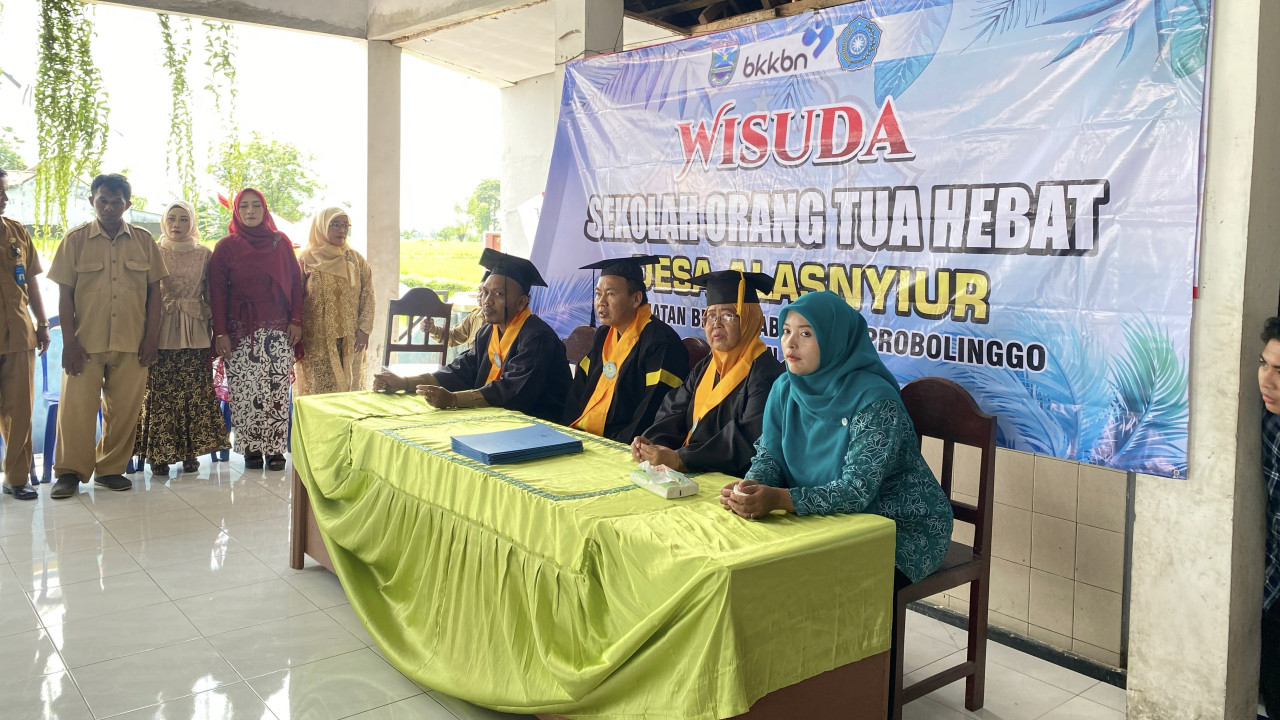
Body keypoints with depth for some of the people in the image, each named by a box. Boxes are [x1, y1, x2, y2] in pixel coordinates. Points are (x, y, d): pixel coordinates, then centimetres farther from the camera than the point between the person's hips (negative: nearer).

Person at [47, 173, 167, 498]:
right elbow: (64, 294, 2)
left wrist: (151, 336, 1)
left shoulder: (144, 240, 8)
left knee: (124, 409, 5)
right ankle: (69, 472, 9)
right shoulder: (75, 239, 4)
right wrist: (69, 340, -6)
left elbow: (154, 291, 9)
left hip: (132, 343, 1)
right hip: (85, 341, -1)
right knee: (76, 406, -2)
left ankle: (110, 469, 18)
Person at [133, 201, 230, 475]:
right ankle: (158, 455, 3)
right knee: (159, 391, -4)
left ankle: (190, 452, 8)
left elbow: (211, 295, 10)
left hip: (195, 332, 1)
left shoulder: (204, 254, 9)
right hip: (161, 330, -1)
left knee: (195, 391, 0)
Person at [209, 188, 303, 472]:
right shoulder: (226, 247, 6)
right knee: (244, 390, -3)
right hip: (241, 330, 0)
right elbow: (217, 291, 3)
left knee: (277, 388, -3)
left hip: (278, 330, 1)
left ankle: (276, 448, 3)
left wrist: (296, 320, 0)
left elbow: (295, 282, 10)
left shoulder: (281, 242, 10)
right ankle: (251, 448, 5)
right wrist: (220, 333, -4)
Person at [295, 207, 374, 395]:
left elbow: (367, 295, 4)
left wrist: (364, 329, -5)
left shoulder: (356, 260, 6)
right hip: (317, 340, -2)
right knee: (319, 391, -2)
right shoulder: (306, 260, -1)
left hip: (349, 340, 2)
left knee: (348, 388, 5)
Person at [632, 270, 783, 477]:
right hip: (692, 474, 7)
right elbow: (675, 413, 7)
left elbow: (748, 439, -22)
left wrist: (680, 459, -26)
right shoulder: (704, 368, 14)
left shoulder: (765, 373, -12)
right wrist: (652, 442, -14)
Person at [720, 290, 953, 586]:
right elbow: (770, 455, 0)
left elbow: (858, 491, -28)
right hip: (832, 521, 6)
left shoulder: (875, 400, -23)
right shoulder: (785, 388, -2)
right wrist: (750, 487, -24)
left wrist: (780, 499, -39)